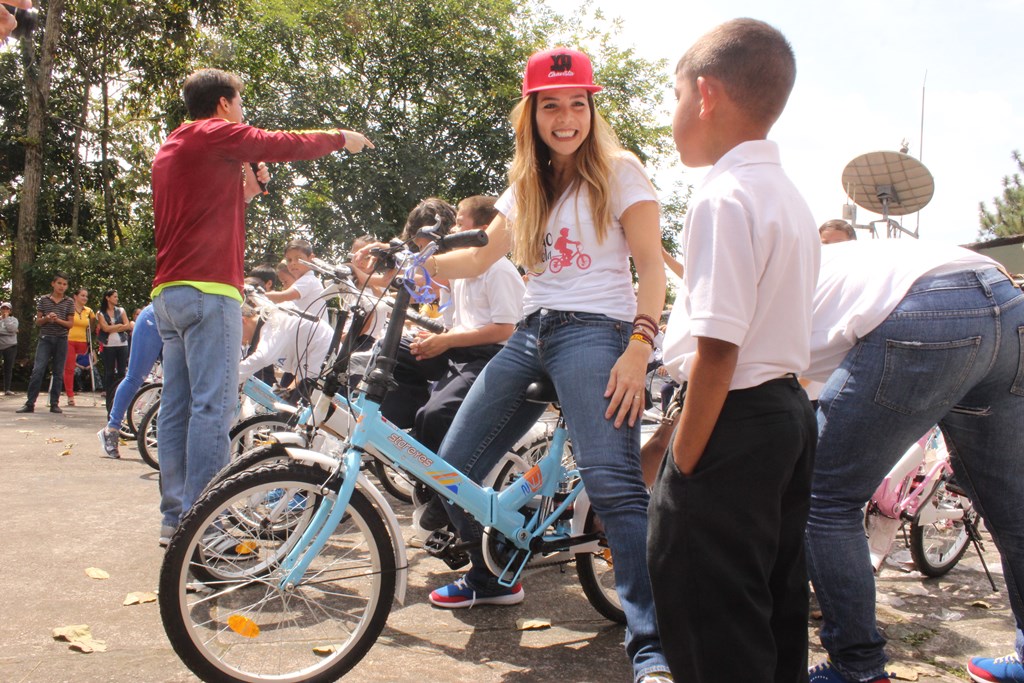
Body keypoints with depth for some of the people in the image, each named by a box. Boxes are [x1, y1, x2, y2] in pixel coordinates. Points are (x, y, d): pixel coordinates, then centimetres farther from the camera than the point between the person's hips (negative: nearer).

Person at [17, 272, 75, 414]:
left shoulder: (69, 302, 6)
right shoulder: (43, 300, 6)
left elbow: (70, 324, 4)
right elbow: (38, 321, 7)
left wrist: (58, 320, -13)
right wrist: (46, 318, -13)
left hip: (61, 340, 1)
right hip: (45, 339, -1)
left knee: (58, 373, 3)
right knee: (37, 370, -8)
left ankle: (54, 404, 8)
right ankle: (30, 403, -6)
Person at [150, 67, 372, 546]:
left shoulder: (169, 148, 25)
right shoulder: (217, 134, -3)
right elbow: (289, 145, -1)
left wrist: (243, 193, 19)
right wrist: (343, 139, 14)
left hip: (168, 291, 9)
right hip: (208, 289, -9)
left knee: (177, 406, 8)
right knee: (213, 406, -10)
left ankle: (175, 517, 12)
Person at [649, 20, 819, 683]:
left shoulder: (724, 198, -18)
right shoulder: (792, 197, 13)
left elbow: (717, 346, -23)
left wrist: (683, 463, -18)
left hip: (737, 419, -10)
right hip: (791, 408, 10)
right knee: (775, 598, 22)